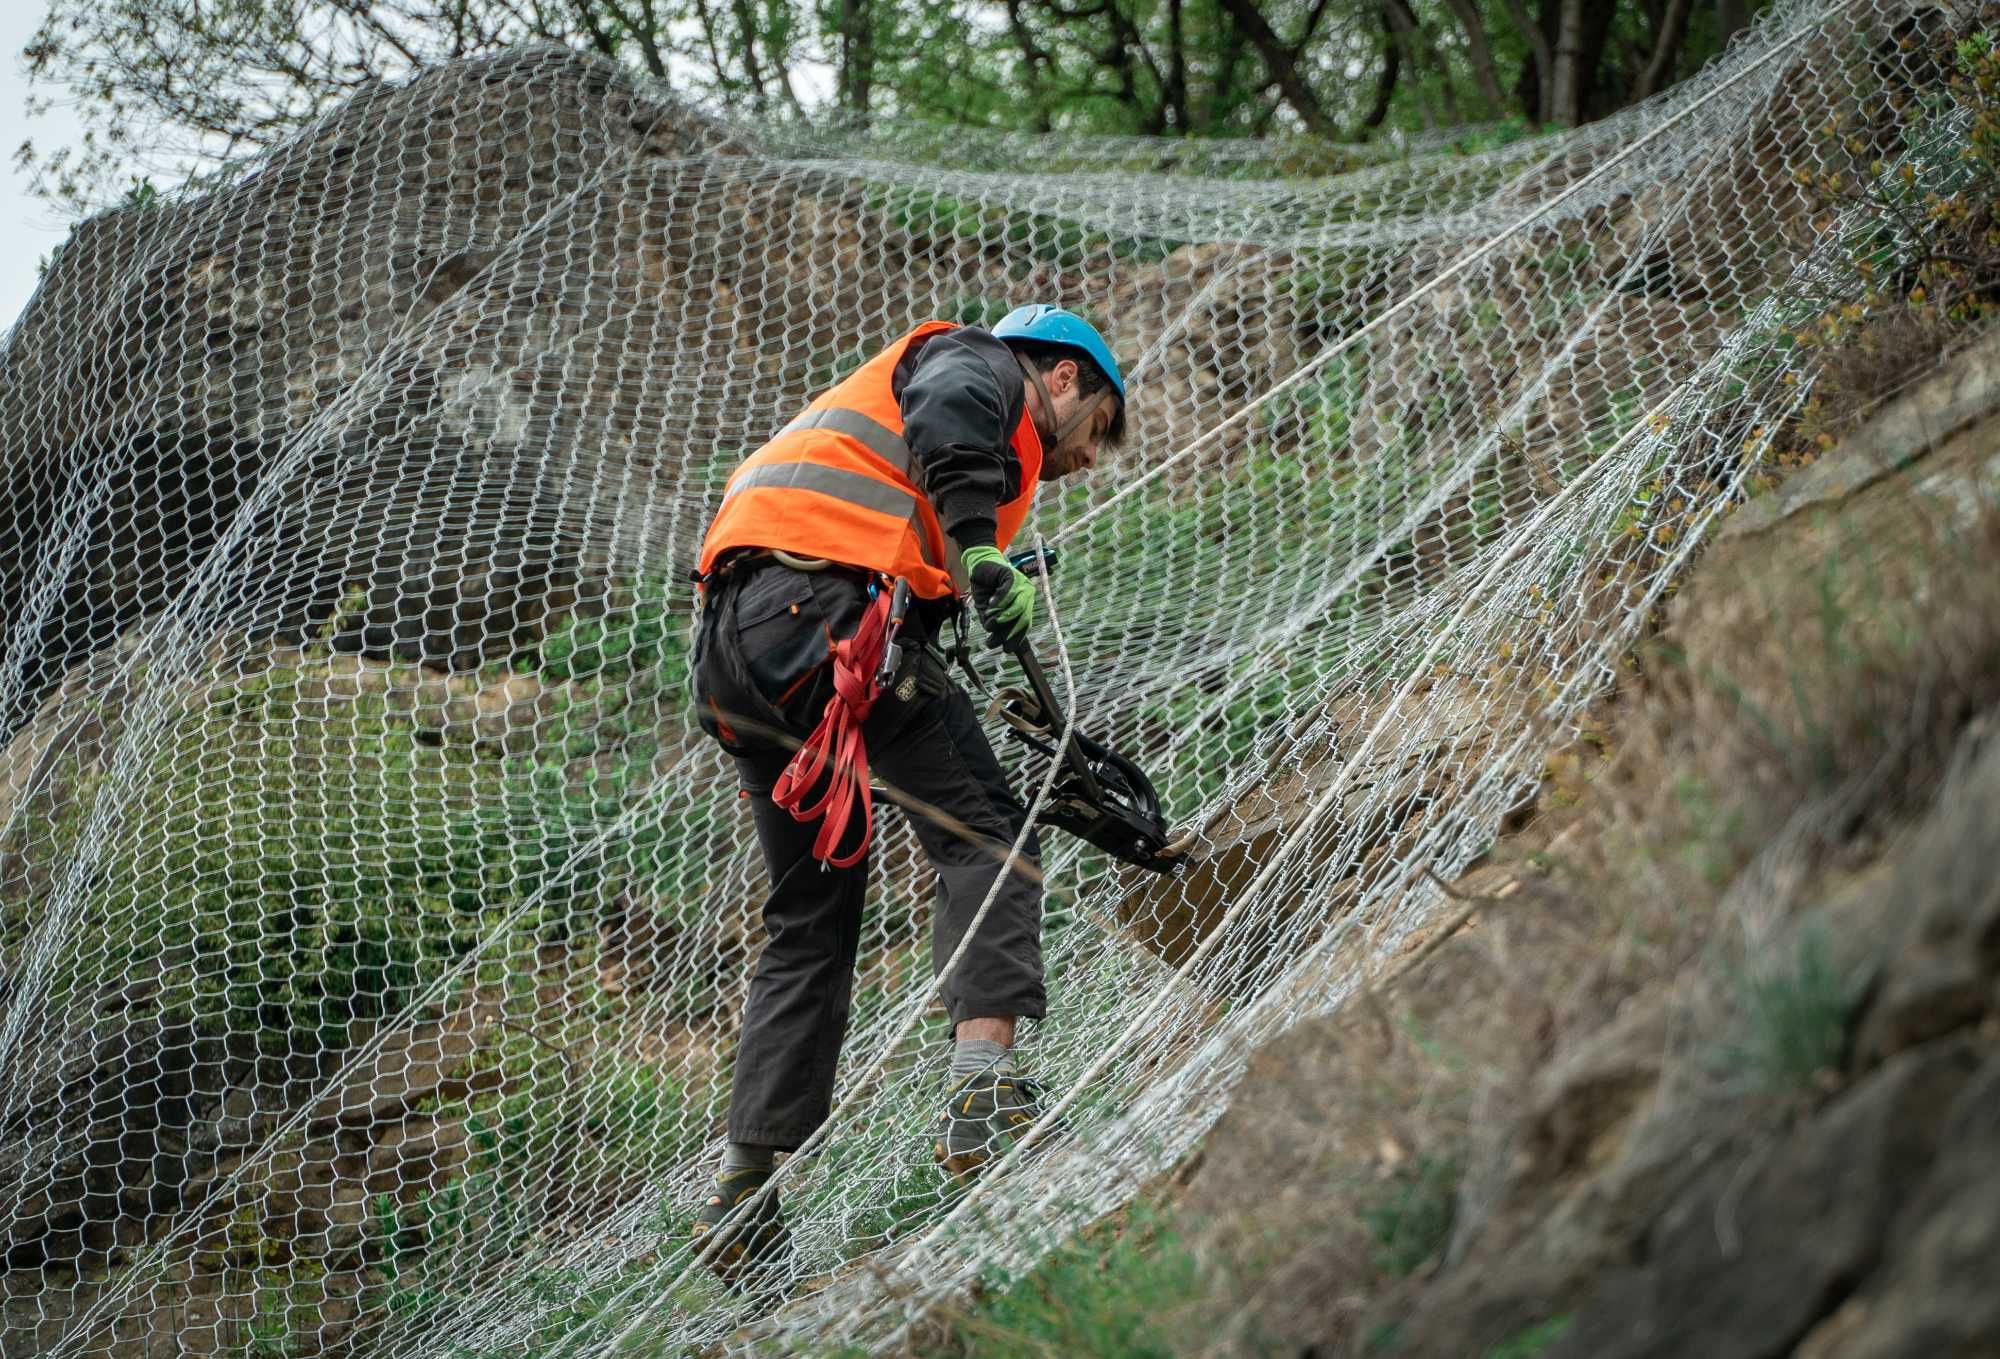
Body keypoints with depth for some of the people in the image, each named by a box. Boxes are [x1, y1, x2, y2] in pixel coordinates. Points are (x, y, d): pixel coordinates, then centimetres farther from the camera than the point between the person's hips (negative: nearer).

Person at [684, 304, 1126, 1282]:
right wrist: (980, 547, -29)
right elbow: (945, 413, -13)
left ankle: (744, 1197, 10)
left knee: (809, 917, 13)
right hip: (820, 598, -9)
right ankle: (984, 1090, -25)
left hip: (730, 644, 9)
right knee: (984, 834, -8)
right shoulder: (981, 365, 13)